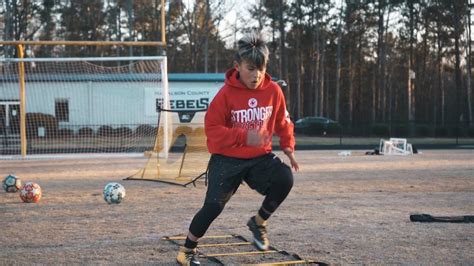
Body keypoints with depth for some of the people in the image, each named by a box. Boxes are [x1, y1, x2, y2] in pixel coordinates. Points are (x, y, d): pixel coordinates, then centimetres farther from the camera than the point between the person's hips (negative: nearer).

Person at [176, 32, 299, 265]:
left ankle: (259, 222, 2)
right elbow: (212, 128, -15)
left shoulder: (273, 91, -4)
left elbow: (283, 122, 12)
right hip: (227, 159, -3)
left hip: (260, 157, 3)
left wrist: (288, 145, 0)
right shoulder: (226, 93, -15)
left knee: (285, 178, -24)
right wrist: (245, 137, -24)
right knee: (213, 205, -11)